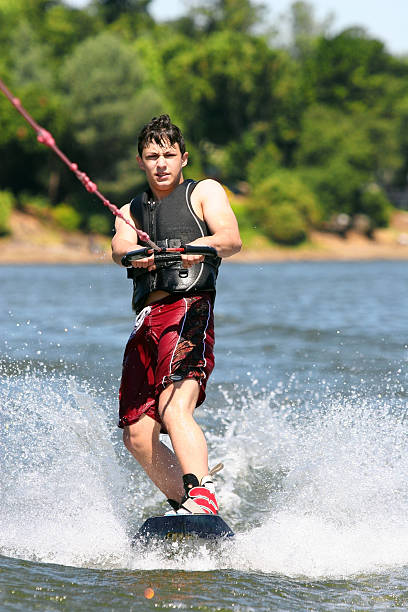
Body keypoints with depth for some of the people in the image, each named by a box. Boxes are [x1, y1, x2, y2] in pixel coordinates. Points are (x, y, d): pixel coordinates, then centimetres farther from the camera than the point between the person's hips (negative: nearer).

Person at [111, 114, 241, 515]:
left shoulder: (205, 191, 14)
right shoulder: (130, 212, 26)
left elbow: (232, 239, -5)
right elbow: (120, 247, 2)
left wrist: (202, 246, -29)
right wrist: (135, 253, -24)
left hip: (189, 307, -6)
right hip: (145, 321, 6)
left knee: (175, 409, -28)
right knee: (137, 436, -2)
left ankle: (202, 498, -40)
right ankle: (184, 505, 11)